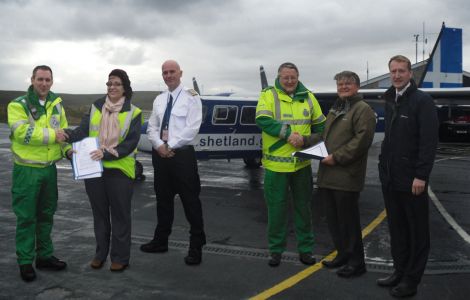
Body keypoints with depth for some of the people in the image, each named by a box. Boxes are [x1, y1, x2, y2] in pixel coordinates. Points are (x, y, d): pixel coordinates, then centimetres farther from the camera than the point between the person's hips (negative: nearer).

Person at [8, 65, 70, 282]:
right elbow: (22, 132, -23)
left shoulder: (56, 104, 9)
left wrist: (68, 149, -3)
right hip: (27, 169, -6)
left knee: (46, 215, 15)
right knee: (26, 217, 1)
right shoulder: (18, 105, -10)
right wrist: (52, 135, -21)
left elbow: (64, 130, 14)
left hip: (49, 168, 6)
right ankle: (25, 261, 12)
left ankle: (45, 256, 28)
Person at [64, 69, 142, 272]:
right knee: (99, 213, 15)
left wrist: (107, 153, -22)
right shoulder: (96, 107, 7)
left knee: (120, 215, 5)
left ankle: (120, 257, 17)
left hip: (119, 170, -3)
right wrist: (64, 134, -23)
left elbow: (130, 143, -11)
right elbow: (82, 131, -3)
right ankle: (100, 253, 29)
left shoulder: (133, 112, -2)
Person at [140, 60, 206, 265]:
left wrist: (171, 146, -14)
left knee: (190, 201, -1)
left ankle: (196, 246, 7)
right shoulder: (159, 100, 15)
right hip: (160, 154, 6)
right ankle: (161, 240, 27)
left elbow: (192, 128, -14)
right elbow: (152, 128, 11)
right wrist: (159, 145, -8)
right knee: (163, 199, 15)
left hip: (182, 155, -6)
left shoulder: (191, 97, -4)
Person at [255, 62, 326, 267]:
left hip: (302, 163, 3)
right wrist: (288, 134, -25)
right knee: (276, 208, 7)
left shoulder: (307, 97, 7)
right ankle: (276, 250, 22)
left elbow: (320, 125, 13)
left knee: (303, 207, 13)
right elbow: (262, 120, -19)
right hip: (276, 164, -3)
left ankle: (305, 249, 27)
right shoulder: (268, 95, -4)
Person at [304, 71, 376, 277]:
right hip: (328, 175, 9)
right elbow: (324, 136, 25)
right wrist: (304, 140, 9)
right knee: (333, 219, 15)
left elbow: (362, 139, -18)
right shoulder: (335, 109, 21)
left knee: (349, 220, -2)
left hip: (346, 176, -9)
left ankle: (356, 262, 10)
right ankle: (343, 255, 29)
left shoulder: (363, 110, -7)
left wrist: (337, 157, -20)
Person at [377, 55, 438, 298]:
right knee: (396, 229, 16)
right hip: (390, 179, 8)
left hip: (411, 180, -7)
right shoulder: (390, 101, 13)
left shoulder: (422, 101, -10)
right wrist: (383, 164, 12)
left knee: (417, 232, 5)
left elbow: (429, 141, -16)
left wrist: (421, 175, -20)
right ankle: (399, 271, 28)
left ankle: (411, 280, 13)